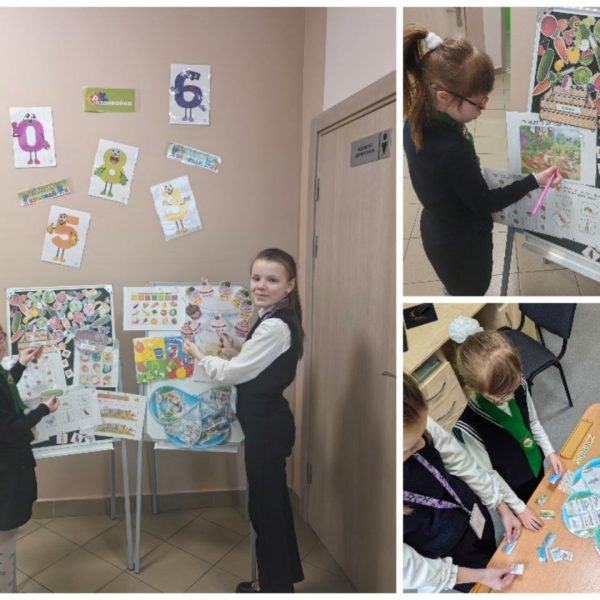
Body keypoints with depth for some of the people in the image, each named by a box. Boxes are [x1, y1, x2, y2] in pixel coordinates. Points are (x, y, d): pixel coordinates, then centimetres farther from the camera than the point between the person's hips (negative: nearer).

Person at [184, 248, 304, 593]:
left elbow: (232, 373, -19)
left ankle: (276, 585, 30)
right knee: (274, 502, 22)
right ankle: (284, 576, 42)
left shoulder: (275, 326, -25)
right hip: (268, 421, 10)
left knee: (265, 506, 8)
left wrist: (200, 355, -3)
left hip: (267, 426, -10)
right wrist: (233, 352, 1)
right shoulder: (277, 320, 7)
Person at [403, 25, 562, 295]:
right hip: (462, 243, -7)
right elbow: (485, 202, -22)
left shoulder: (415, 122, -13)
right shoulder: (452, 150, -38)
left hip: (436, 231, 7)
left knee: (457, 288, 31)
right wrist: (535, 181, -16)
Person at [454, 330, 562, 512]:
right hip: (513, 489, -4)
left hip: (536, 465, 5)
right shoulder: (468, 427, -39)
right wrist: (519, 508, -16)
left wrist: (549, 452, -3)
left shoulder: (519, 385, -23)